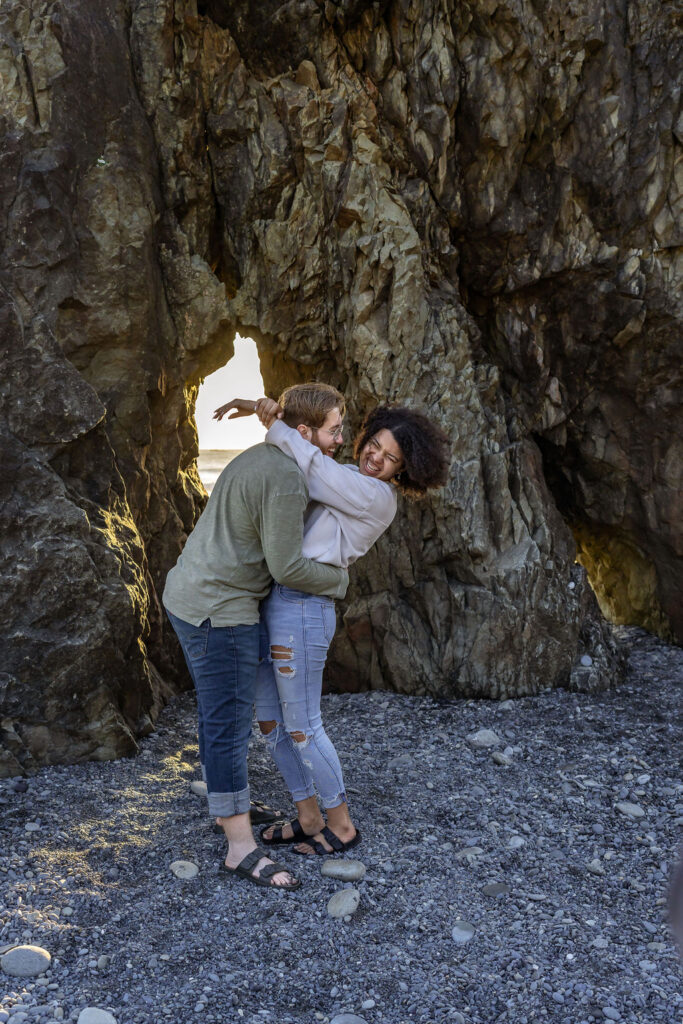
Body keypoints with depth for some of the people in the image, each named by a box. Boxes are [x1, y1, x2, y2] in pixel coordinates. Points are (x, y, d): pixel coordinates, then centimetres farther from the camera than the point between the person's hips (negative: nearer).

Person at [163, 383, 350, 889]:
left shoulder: (260, 460, 13)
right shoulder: (286, 478, -20)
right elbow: (286, 567, -18)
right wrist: (338, 580, -1)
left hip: (192, 596, 10)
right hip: (219, 611, -10)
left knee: (222, 711, 21)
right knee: (230, 724, -5)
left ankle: (228, 804, 37)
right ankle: (242, 847, 4)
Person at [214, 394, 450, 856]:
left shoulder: (376, 497, -13)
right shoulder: (351, 482, 15)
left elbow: (312, 468, -17)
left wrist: (264, 415, -6)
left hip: (301, 613, -9)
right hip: (274, 606, 9)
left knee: (301, 727, 5)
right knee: (269, 719, 16)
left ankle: (342, 824, 25)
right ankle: (309, 818, 32)